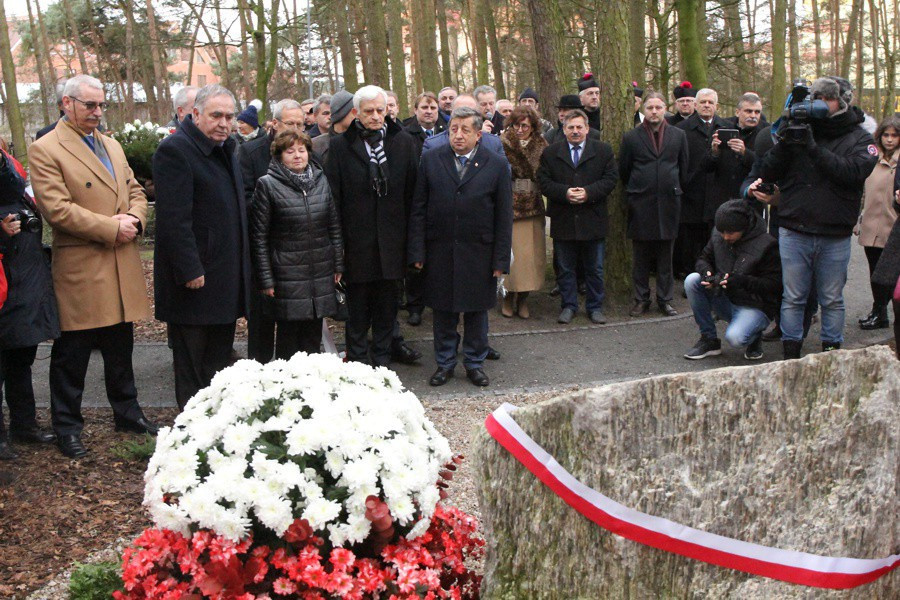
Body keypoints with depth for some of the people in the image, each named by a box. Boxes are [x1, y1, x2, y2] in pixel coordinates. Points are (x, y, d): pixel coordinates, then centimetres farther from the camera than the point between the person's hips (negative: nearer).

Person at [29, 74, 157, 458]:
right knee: (71, 355, 4)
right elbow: (58, 209, -17)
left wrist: (134, 218, -5)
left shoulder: (112, 146, 16)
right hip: (79, 271, -7)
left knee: (120, 350, 17)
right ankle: (67, 428, 16)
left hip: (121, 269, 7)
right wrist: (112, 228, -17)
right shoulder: (45, 150, -8)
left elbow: (135, 192, 17)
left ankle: (127, 413, 30)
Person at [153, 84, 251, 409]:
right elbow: (174, 219, -20)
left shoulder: (226, 149, 14)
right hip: (196, 279, -9)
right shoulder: (174, 150, -15)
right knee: (192, 367, 1)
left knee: (219, 360, 16)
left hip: (227, 279, 9)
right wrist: (190, 271, -23)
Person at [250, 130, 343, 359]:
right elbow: (259, 236, -4)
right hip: (288, 277, -4)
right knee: (289, 337, 2)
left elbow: (334, 226, 14)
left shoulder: (321, 180, 9)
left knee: (313, 338, 10)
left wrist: (338, 264, 10)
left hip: (321, 276, 4)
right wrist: (265, 279, -7)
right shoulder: (267, 185, -4)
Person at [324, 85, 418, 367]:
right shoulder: (340, 145, 0)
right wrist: (337, 240, -6)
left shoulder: (404, 142, 4)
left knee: (387, 305, 10)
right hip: (357, 237, -1)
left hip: (391, 239, 2)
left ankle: (382, 360, 22)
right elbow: (334, 196, -1)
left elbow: (412, 192, 4)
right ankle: (358, 361, 18)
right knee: (357, 307, 7)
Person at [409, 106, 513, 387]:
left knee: (476, 310, 10)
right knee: (443, 311, 9)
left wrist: (501, 259, -4)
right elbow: (418, 210, 2)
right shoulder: (431, 160, 1)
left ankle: (475, 363, 26)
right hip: (440, 252, 1)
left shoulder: (496, 166, -1)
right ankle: (444, 363, 24)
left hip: (478, 254, 0)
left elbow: (504, 217, 0)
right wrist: (417, 251, -4)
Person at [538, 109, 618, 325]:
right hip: (563, 220, 0)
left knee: (595, 268, 9)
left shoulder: (603, 151, 4)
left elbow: (610, 178, -2)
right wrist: (564, 192, -16)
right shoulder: (550, 153, 5)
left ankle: (595, 307, 20)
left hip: (593, 220, 0)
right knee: (565, 268, 8)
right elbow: (544, 182, 0)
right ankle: (568, 306, 20)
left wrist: (588, 192, -15)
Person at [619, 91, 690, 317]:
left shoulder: (678, 135, 7)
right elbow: (624, 171, 9)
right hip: (640, 205, -1)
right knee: (641, 255, 3)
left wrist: (674, 190, 14)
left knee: (666, 255, 6)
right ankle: (641, 299, 12)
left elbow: (684, 168, 13)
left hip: (668, 203, 1)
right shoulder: (631, 137, 3)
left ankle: (664, 299, 15)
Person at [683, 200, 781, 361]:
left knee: (735, 338, -34)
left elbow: (774, 284, -17)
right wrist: (706, 272, -16)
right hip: (726, 301, 6)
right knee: (692, 280, -18)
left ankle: (754, 336, 8)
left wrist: (741, 281, -30)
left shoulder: (766, 245, -17)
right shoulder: (717, 235, -2)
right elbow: (703, 258, 9)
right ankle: (709, 339, -7)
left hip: (756, 307, -6)